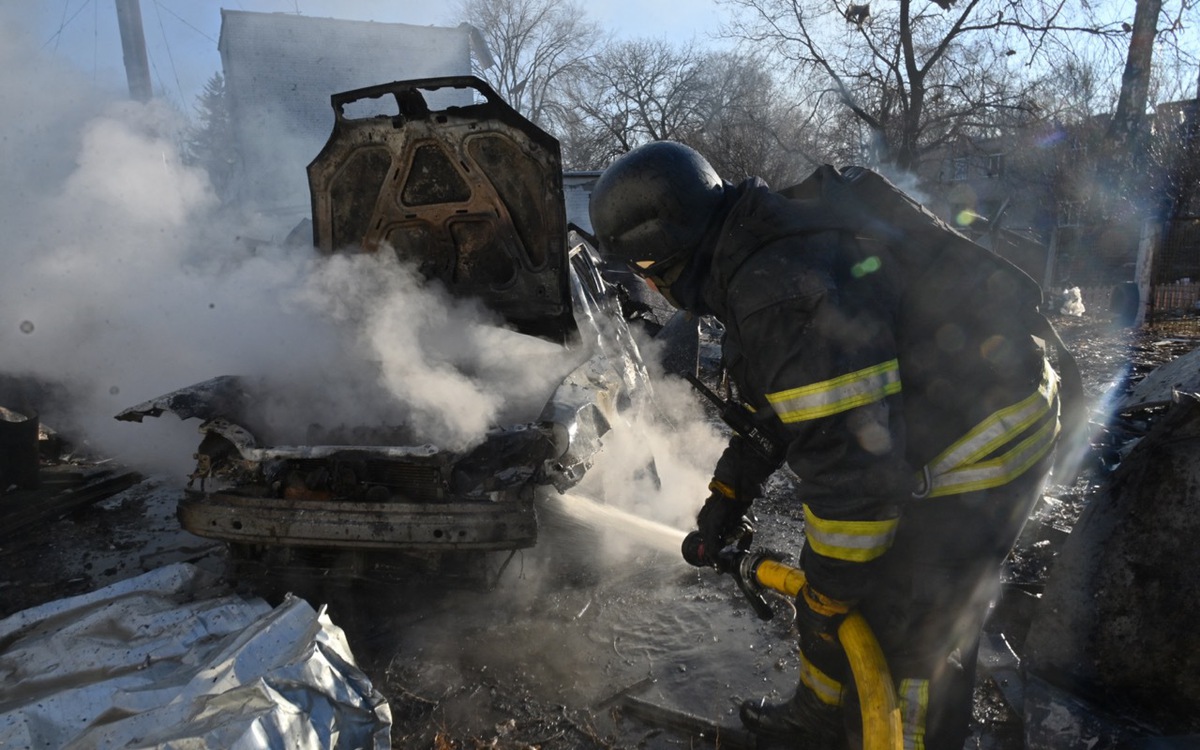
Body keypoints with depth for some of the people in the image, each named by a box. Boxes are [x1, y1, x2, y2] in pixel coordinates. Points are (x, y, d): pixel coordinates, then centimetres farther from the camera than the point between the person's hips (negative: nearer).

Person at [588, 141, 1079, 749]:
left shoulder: (783, 290, -32)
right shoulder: (755, 250, 3)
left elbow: (851, 454, -30)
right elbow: (776, 395, 16)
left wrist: (829, 589, -15)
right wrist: (728, 491, 17)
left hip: (980, 447, -10)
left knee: (910, 640, 2)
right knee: (835, 589, 21)